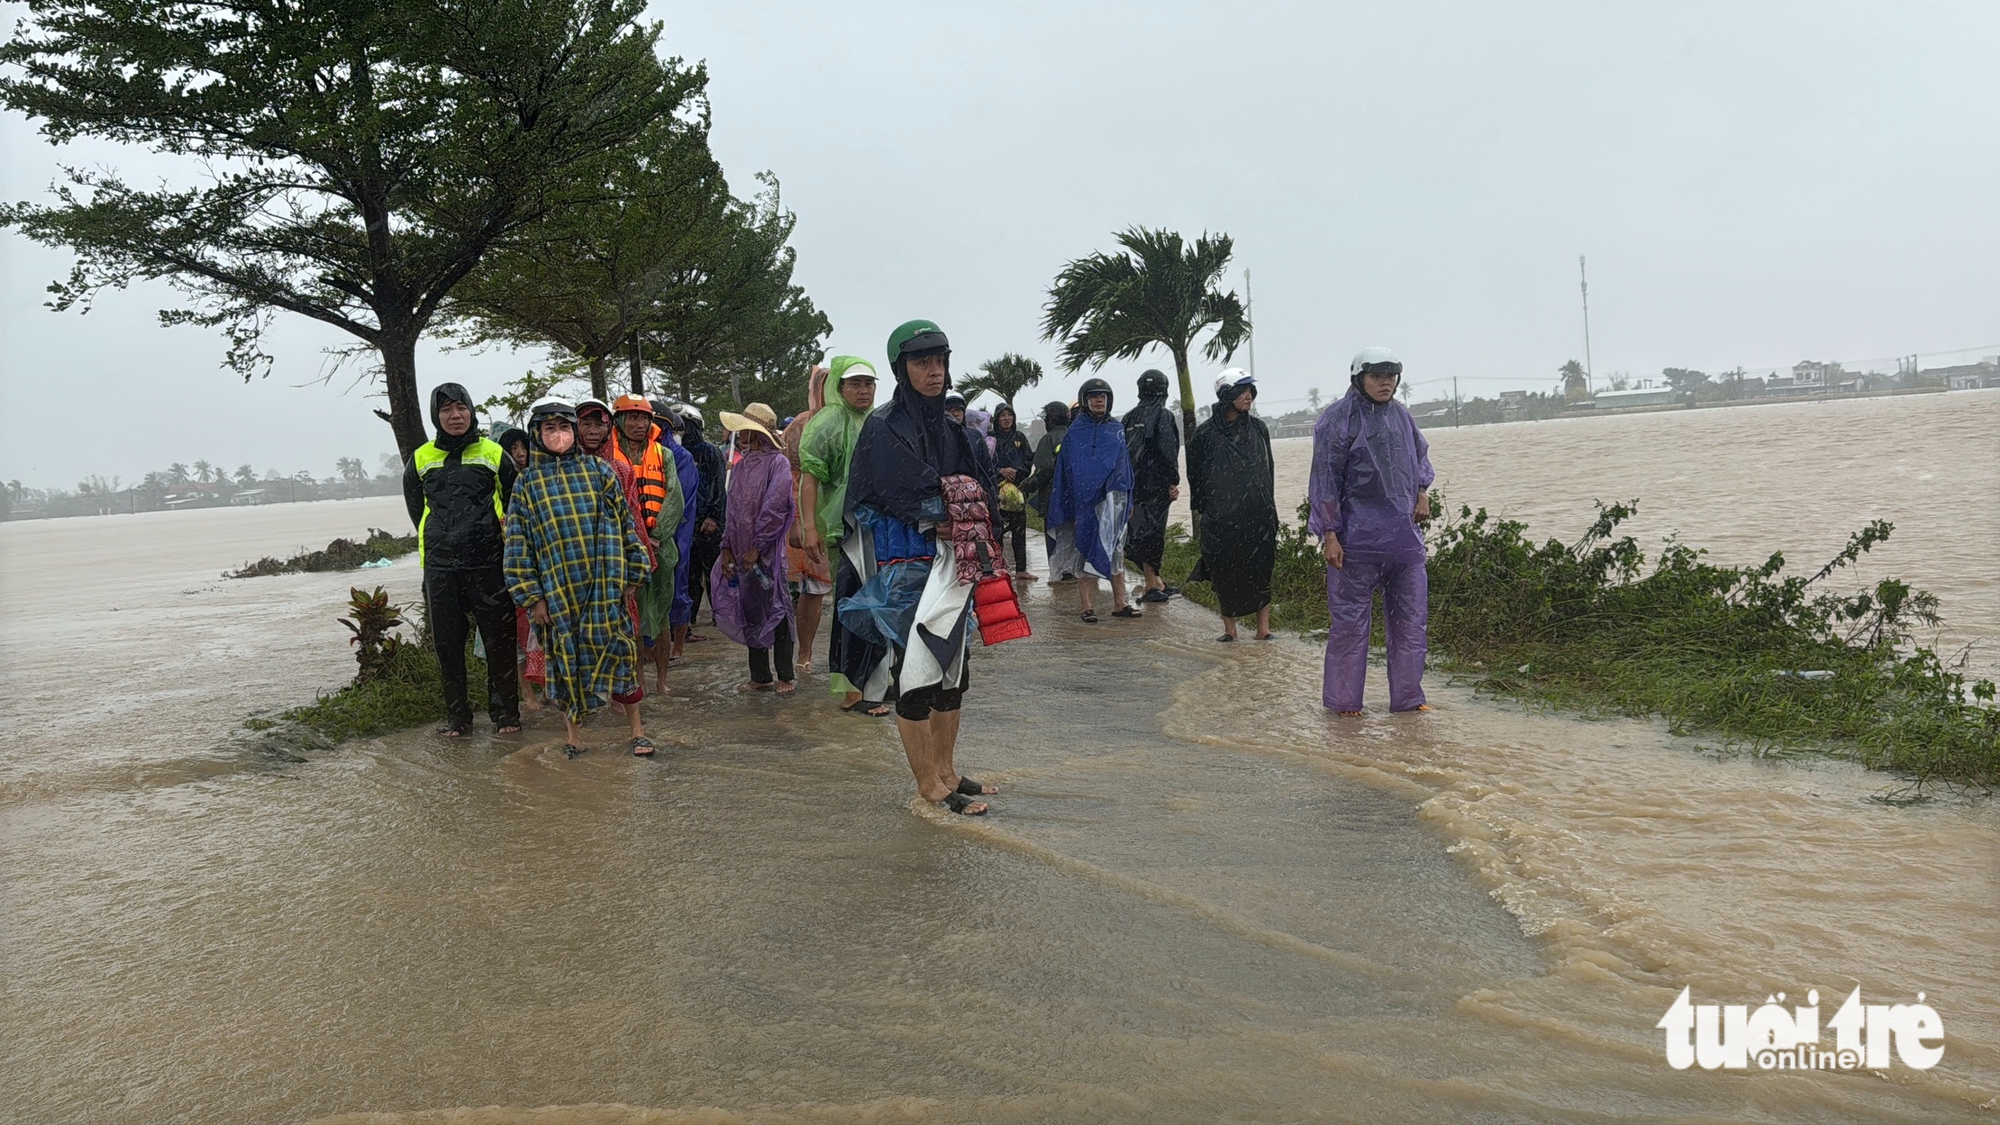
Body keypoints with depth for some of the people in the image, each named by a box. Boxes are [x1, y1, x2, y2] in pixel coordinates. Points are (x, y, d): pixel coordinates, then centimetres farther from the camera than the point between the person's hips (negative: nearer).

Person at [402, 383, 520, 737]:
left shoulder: (494, 454, 3)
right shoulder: (421, 459, 9)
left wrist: (494, 539, 9)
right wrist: (442, 539, 15)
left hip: (488, 563, -2)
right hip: (439, 566, 2)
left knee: (499, 640, 1)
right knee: (447, 642, 5)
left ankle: (505, 712, 12)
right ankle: (457, 716, 15)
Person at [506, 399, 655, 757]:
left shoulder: (599, 471, 6)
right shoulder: (527, 483, 6)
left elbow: (626, 524, 8)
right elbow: (518, 543, 4)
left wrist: (632, 575, 4)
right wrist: (532, 597, -1)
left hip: (605, 585, 0)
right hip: (557, 590, 0)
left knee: (617, 650, 0)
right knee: (566, 659, 6)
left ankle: (637, 729, 11)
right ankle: (573, 731, 21)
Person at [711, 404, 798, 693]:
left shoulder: (777, 463, -7)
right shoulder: (740, 466, 14)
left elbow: (775, 508, -14)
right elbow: (733, 510, 16)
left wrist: (757, 547, -16)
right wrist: (727, 547, 7)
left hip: (767, 552, -7)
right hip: (742, 554, 7)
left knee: (775, 611, -2)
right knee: (751, 613, 9)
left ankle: (785, 677, 5)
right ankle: (760, 676, 17)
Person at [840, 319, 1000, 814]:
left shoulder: (949, 428, 14)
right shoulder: (884, 428, -10)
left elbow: (977, 490, 12)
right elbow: (921, 499, -19)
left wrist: (949, 500, -7)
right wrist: (962, 499, -6)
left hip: (950, 566, 8)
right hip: (907, 568, -8)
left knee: (953, 668, 12)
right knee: (916, 673, -2)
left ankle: (945, 770, 25)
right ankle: (929, 786, 7)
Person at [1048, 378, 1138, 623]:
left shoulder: (1116, 429, 12)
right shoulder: (1075, 432, 1)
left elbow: (1125, 465, 15)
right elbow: (1065, 471, 0)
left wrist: (1129, 501, 11)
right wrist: (1066, 508, -4)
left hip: (1114, 498, 4)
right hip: (1085, 500, -3)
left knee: (1115, 550, 6)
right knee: (1086, 550, -1)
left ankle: (1120, 604, 10)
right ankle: (1087, 607, 2)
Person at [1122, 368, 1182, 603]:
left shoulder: (1129, 418, 11)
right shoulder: (1163, 416, -7)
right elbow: (1167, 450, -15)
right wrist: (1174, 482, -10)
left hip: (1134, 484, 6)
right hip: (1156, 483, -6)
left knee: (1145, 530, 11)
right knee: (1151, 531, -5)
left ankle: (1157, 582, 17)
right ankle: (1152, 585, -3)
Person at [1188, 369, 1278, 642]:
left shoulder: (1258, 428, 8)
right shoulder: (1206, 433, -1)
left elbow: (1268, 470, 14)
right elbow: (1195, 473, 6)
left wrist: (1267, 506, 11)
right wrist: (1204, 508, 5)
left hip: (1258, 516, 2)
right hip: (1220, 517, -2)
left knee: (1260, 570, 0)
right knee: (1223, 572, 2)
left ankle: (1263, 627, 6)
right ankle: (1229, 627, 12)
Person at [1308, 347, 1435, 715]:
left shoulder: (1401, 415, 10)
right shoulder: (1337, 419, -9)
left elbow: (1421, 456, 27)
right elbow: (1325, 481, -10)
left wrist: (1423, 493, 8)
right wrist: (1330, 535, -14)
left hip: (1405, 536, 7)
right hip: (1358, 538, -7)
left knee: (1410, 617, 10)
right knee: (1349, 619, 0)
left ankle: (1407, 696, 21)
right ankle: (1342, 699, 12)